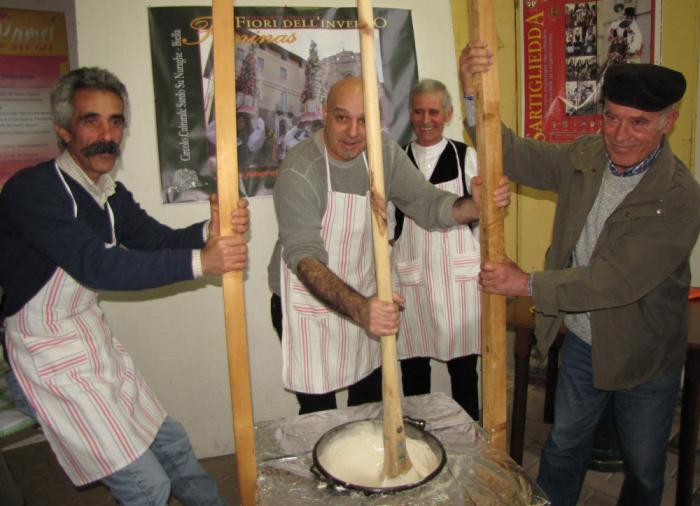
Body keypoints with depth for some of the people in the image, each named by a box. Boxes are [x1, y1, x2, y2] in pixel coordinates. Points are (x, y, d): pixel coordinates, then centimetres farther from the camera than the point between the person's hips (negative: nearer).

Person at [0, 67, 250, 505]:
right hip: (52, 353, -8)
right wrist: (200, 261, -40)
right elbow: (96, 265, -33)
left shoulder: (110, 194, 4)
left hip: (96, 337, 8)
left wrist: (210, 231, -25)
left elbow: (161, 240, -3)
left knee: (171, 442, 19)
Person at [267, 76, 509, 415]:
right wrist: (359, 308, -47)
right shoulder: (298, 172, -23)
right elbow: (304, 257, -31)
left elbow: (426, 203, -6)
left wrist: (475, 207, -29)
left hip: (364, 300, 6)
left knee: (371, 400, 20)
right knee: (320, 415, 4)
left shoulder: (385, 153, -5)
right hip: (309, 307, -5)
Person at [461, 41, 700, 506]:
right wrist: (474, 92, -24)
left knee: (644, 469, 21)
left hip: (644, 361, -4)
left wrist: (529, 284, -28)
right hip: (581, 344, 4)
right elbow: (514, 155, -9)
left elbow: (619, 281, -31)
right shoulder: (585, 159, -9)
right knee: (563, 447, 23)